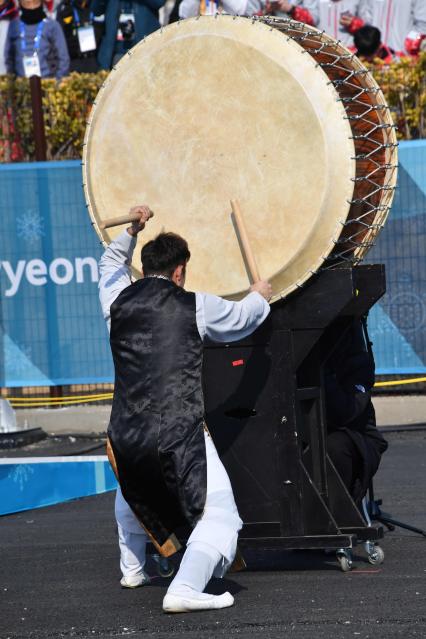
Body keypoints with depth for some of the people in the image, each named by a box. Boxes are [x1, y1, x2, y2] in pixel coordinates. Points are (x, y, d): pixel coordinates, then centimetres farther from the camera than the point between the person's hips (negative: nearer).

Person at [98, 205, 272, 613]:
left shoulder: (118, 301, 9)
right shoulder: (196, 307, 0)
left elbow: (111, 264, 33)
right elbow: (241, 319, 19)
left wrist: (131, 232, 37)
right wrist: (259, 296, 38)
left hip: (125, 437, 5)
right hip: (179, 435, -5)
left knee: (132, 490, 36)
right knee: (218, 516, -5)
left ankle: (132, 569, 43)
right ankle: (186, 589, -23)